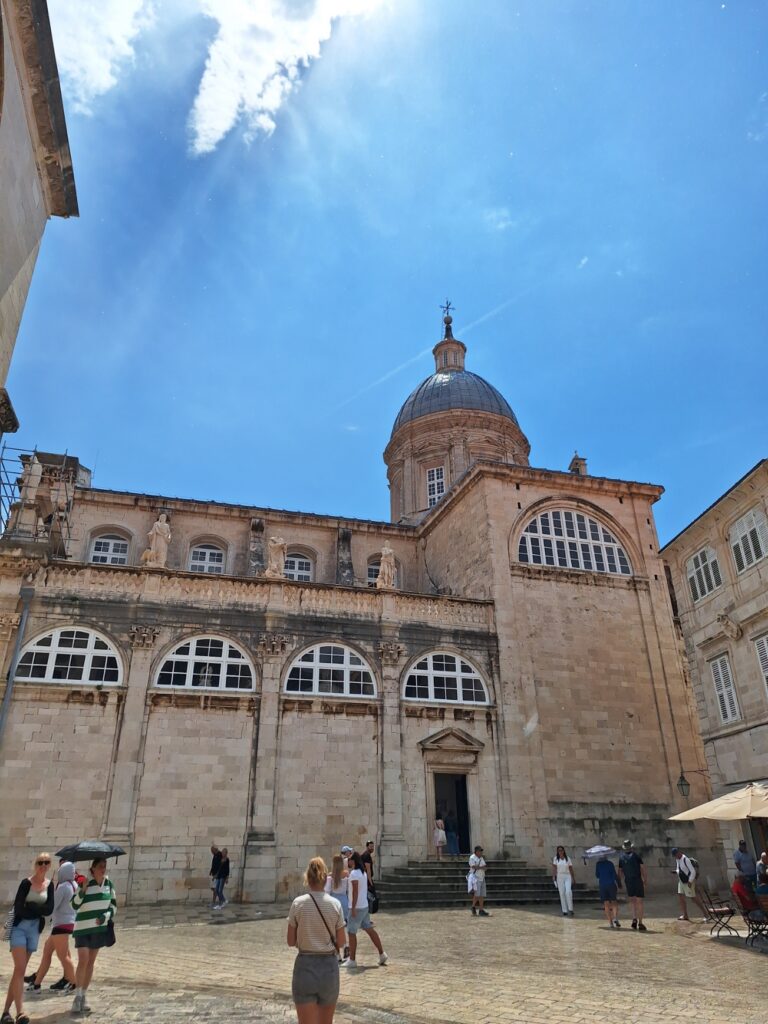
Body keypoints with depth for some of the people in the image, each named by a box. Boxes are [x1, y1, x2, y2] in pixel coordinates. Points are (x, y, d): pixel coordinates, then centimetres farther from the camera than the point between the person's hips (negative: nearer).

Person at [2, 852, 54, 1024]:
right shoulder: (26, 883, -10)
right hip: (19, 927, -5)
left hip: (35, 929, 5)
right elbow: (18, 908, -16)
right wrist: (39, 910, -11)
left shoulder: (50, 885, 3)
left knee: (19, 971, 8)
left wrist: (30, 906, -14)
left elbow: (50, 909, -4)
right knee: (20, 969, -13)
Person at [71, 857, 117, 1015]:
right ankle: (77, 996, 0)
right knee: (83, 961, -13)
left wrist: (105, 917, -9)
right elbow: (75, 905, -16)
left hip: (100, 927, 4)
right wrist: (83, 889, -29)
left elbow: (114, 905, 7)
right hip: (83, 927, -4)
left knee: (91, 962, 10)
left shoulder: (108, 883, 0)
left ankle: (83, 996, 21)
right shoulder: (85, 883, -12)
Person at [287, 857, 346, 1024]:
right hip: (329, 966, 2)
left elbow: (291, 941, -2)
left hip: (305, 966, -2)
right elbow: (340, 942, 0)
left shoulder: (298, 903, -9)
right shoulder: (335, 904, -7)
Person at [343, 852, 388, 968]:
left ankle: (352, 960, 7)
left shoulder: (354, 873, -17)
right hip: (365, 906, 9)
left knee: (352, 932, 1)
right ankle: (382, 954, 15)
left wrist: (353, 908, -20)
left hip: (357, 907, -9)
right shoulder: (363, 872, 10)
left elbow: (355, 891, -22)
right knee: (369, 929, 13)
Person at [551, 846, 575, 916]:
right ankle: (564, 911, 6)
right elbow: (554, 868, -2)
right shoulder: (555, 859, 4)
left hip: (567, 876, -1)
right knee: (562, 893, -1)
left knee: (568, 892, -18)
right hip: (559, 877, 1)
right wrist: (553, 877, -12)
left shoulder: (568, 858, 5)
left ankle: (570, 909, -9)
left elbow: (571, 868, 6)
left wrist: (572, 878, 2)